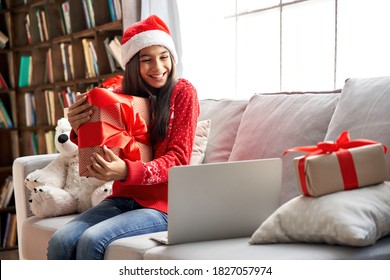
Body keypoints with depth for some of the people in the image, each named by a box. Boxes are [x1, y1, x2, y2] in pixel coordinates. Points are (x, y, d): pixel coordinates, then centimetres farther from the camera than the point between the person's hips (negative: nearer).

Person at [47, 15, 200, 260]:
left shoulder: (183, 92, -4)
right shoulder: (121, 95, 9)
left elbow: (178, 159, -10)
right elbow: (101, 157, 8)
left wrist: (126, 172, -28)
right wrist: (79, 130, -14)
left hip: (162, 205, -4)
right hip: (122, 199, 4)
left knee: (92, 241, -28)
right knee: (60, 241, -21)